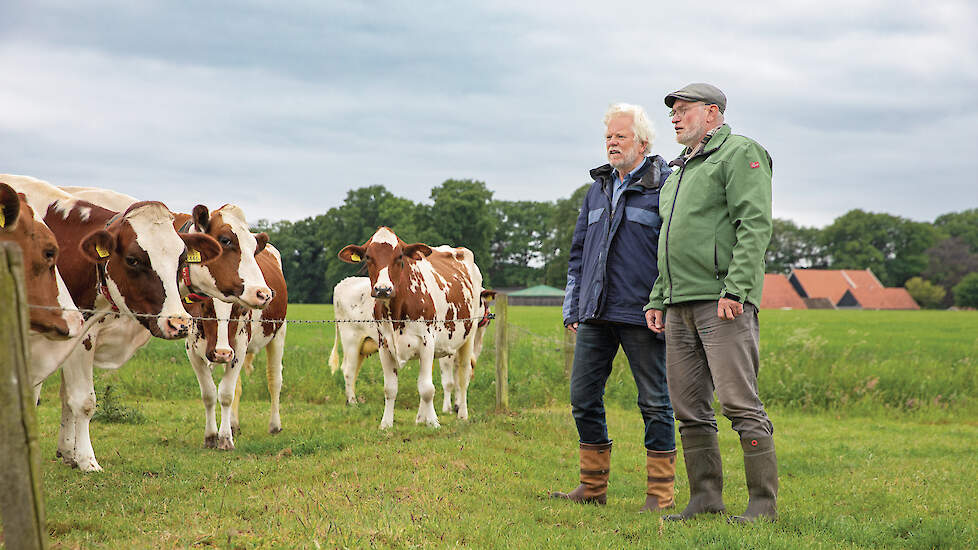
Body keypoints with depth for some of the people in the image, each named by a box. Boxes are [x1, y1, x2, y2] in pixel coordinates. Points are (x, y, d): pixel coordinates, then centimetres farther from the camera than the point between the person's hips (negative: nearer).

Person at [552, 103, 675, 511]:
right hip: (595, 315, 7)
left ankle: (660, 494, 6)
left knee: (654, 402, 0)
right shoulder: (598, 189, 17)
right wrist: (572, 307, 16)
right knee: (583, 397, 7)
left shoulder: (665, 186, -3)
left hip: (641, 314, -7)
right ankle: (593, 486, 19)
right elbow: (579, 252, 22)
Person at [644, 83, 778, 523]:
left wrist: (735, 288, -21)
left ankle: (763, 502, -8)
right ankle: (705, 497, 13)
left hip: (723, 304, -9)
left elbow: (755, 225, -12)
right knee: (689, 409, 7)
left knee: (740, 402, -11)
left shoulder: (739, 153, -1)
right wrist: (657, 299, 19)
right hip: (680, 305, 9)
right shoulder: (679, 172, 26)